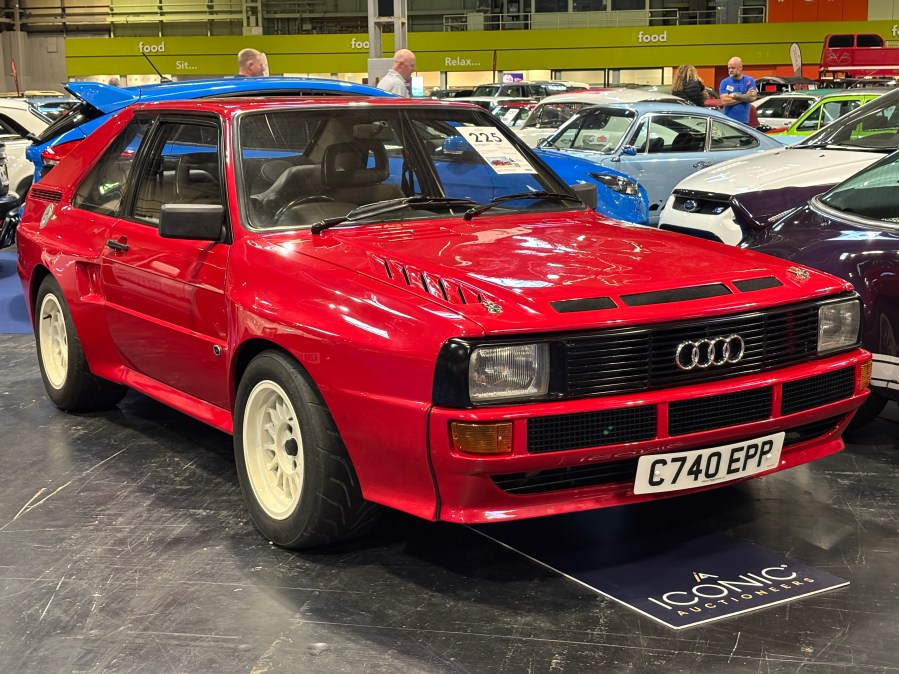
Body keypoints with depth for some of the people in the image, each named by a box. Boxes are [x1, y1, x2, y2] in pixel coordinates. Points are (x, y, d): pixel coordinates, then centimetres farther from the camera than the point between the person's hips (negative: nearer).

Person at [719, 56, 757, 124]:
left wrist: (734, 95, -11)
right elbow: (724, 101, -10)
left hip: (743, 121, 0)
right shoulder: (725, 82, 2)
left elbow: (753, 97, -11)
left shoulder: (749, 81, 3)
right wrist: (745, 97, -9)